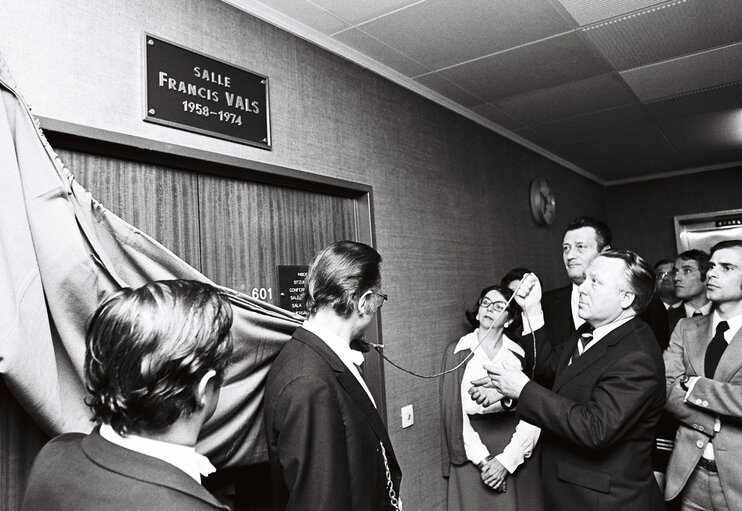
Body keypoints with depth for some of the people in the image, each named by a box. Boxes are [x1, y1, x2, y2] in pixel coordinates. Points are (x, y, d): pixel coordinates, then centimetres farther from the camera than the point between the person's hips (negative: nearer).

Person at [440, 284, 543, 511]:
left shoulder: (519, 354, 1)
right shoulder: (457, 352, 0)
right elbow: (454, 411, -3)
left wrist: (507, 460, -12)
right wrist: (482, 459, -9)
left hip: (516, 457, 1)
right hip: (472, 456, 0)